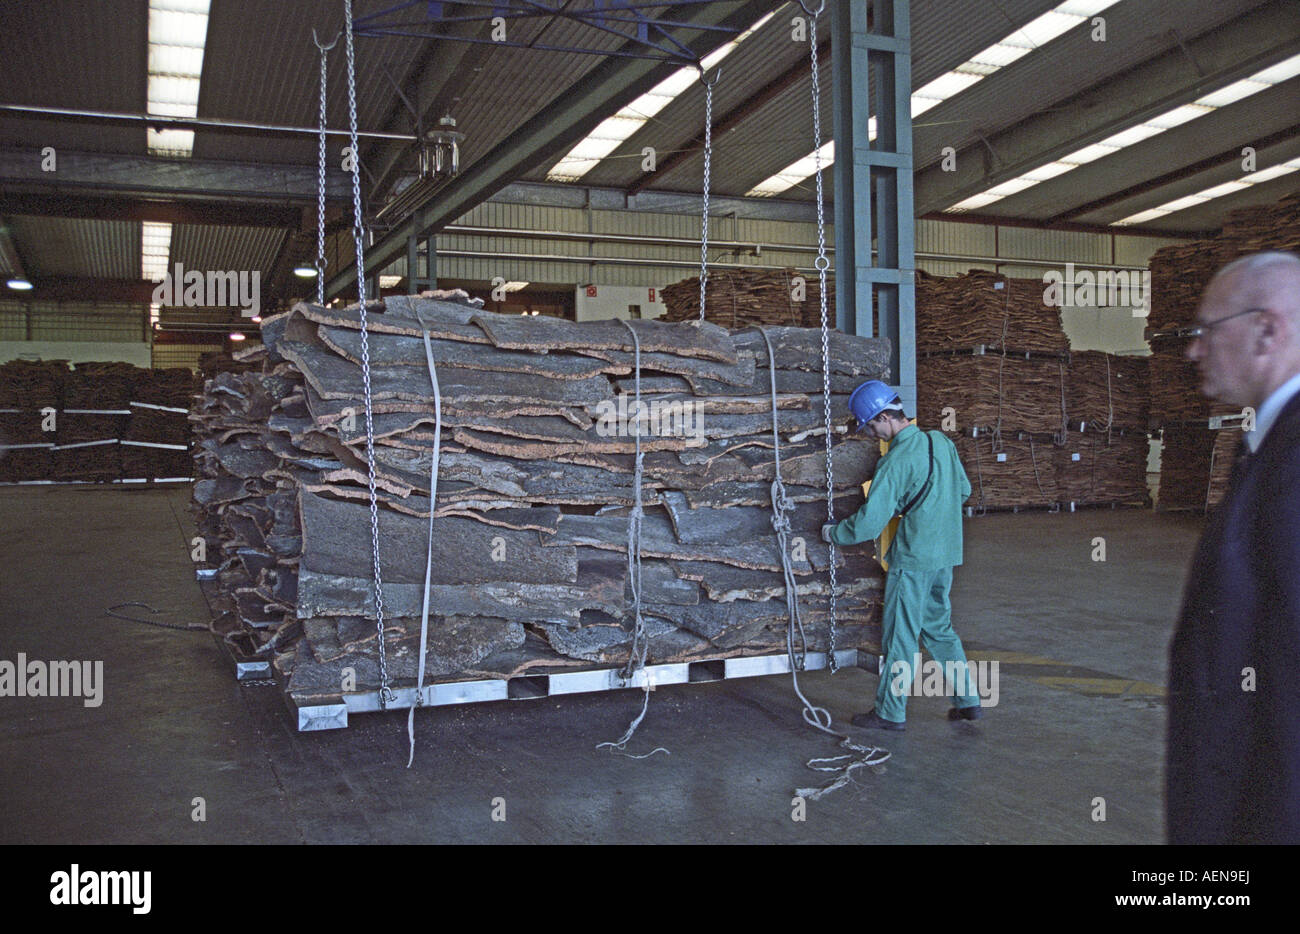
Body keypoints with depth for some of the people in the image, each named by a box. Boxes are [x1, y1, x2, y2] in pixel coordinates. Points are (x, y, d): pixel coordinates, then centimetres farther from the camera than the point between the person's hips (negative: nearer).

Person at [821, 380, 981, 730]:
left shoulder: (896, 461, -20)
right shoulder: (941, 442, 4)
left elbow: (870, 522, -20)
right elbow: (963, 490, 16)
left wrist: (834, 532, -3)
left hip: (912, 560, -8)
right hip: (945, 556, 8)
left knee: (901, 635, 3)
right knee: (939, 629, 20)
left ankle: (891, 712, 13)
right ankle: (968, 700, 23)